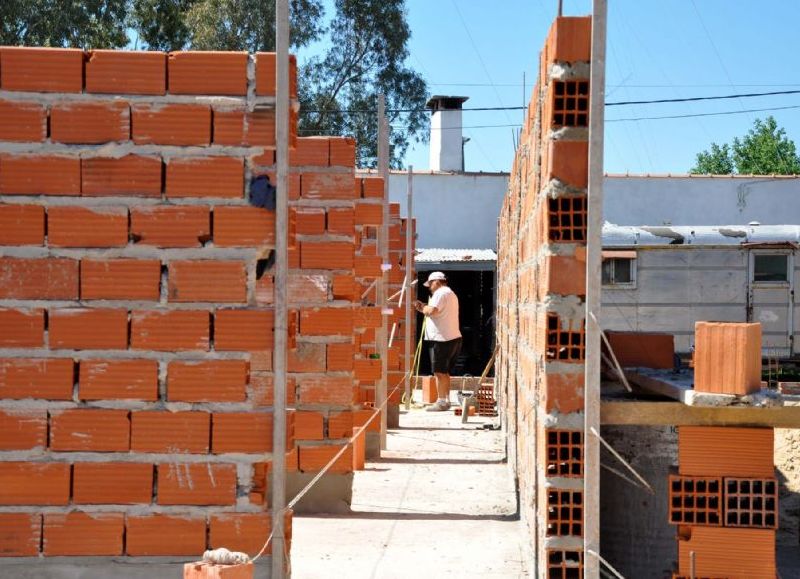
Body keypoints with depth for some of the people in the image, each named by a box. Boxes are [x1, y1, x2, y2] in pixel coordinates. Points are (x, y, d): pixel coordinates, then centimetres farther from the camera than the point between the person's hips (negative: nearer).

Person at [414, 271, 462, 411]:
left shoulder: (441, 293, -11)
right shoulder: (451, 294, 23)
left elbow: (432, 311, -26)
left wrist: (422, 308, -6)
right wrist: (424, 308, 12)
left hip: (442, 340, -10)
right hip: (452, 338, 10)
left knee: (440, 372, -7)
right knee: (444, 372, 15)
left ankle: (441, 402, -6)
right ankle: (446, 400, 19)